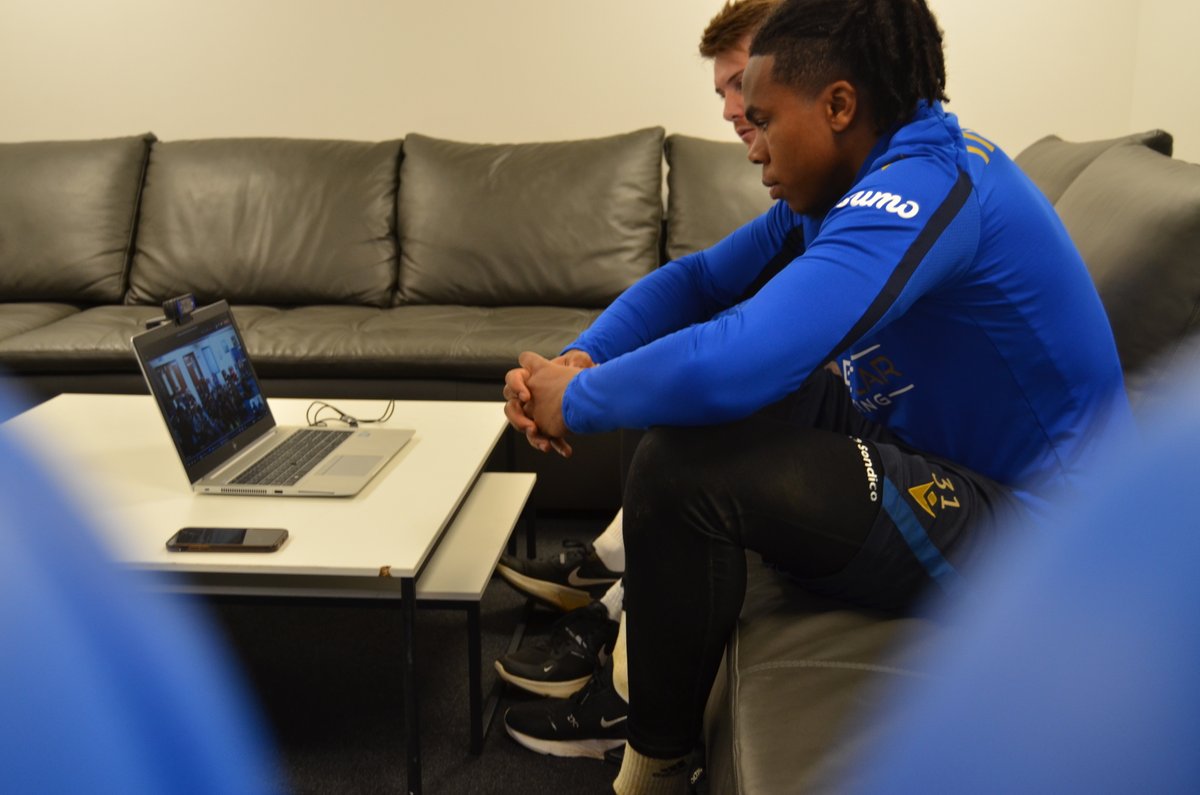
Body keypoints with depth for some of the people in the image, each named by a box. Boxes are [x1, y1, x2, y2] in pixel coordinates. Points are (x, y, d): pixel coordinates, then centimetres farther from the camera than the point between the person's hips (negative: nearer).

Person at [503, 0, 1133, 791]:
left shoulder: (925, 189, -25)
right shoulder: (842, 186, 5)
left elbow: (729, 366, -36)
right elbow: (695, 281, 10)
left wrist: (578, 402, -19)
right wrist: (580, 359, -8)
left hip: (1023, 534, -10)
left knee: (680, 464, -23)